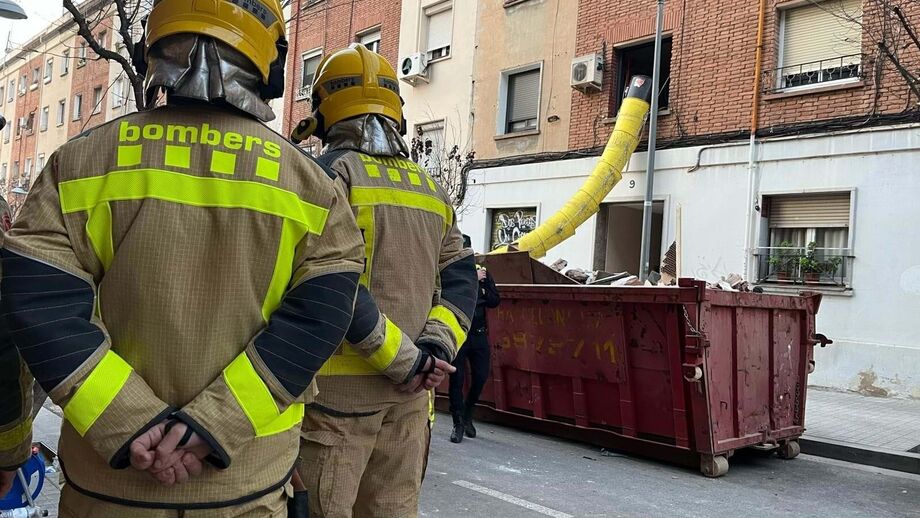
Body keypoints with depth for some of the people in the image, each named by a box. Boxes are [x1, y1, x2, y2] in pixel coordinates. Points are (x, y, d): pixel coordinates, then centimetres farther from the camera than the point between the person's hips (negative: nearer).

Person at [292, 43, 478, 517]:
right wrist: (436, 346, -5)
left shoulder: (330, 172, -6)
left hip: (340, 385, -6)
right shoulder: (430, 188, 13)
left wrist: (405, 360, -14)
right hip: (407, 391, 6)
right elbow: (460, 280, 6)